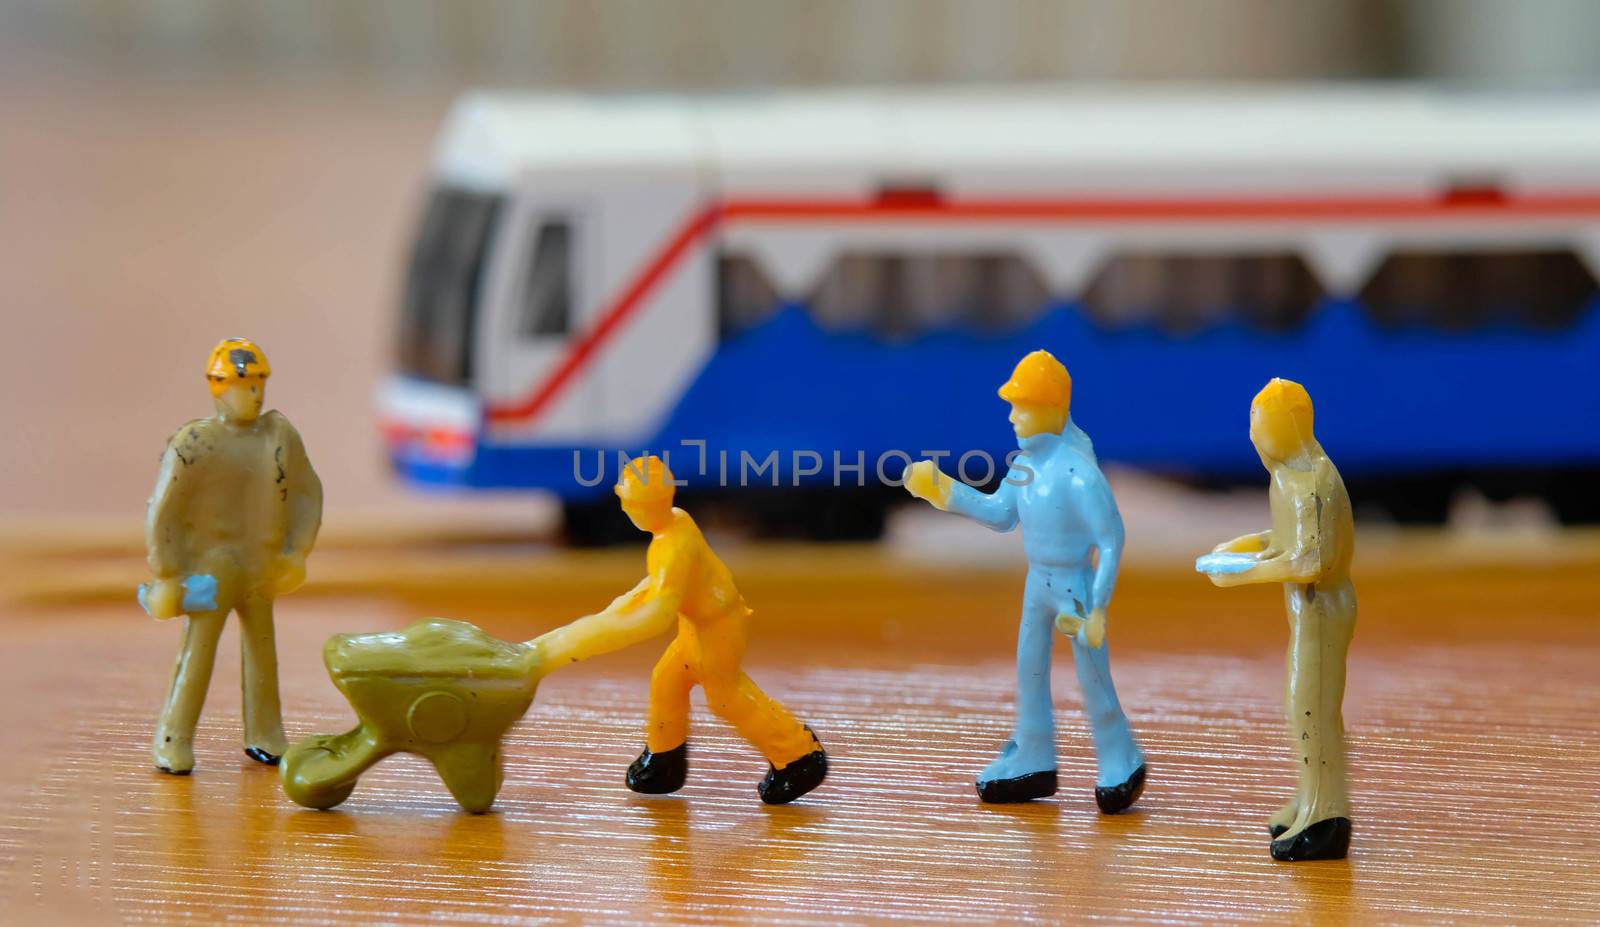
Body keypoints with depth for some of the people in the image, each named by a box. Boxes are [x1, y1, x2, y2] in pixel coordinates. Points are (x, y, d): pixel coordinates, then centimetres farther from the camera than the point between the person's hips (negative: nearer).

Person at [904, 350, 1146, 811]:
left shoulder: (1079, 473, -29)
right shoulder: (1028, 457, -7)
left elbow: (1111, 540, -22)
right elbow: (1001, 514, 5)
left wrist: (1097, 608, -22)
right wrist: (945, 492, -4)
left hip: (1078, 583, -8)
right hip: (1040, 578, 8)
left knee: (1093, 681, 4)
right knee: (1029, 670, 17)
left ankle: (1122, 767, 26)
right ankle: (1033, 763, 33)